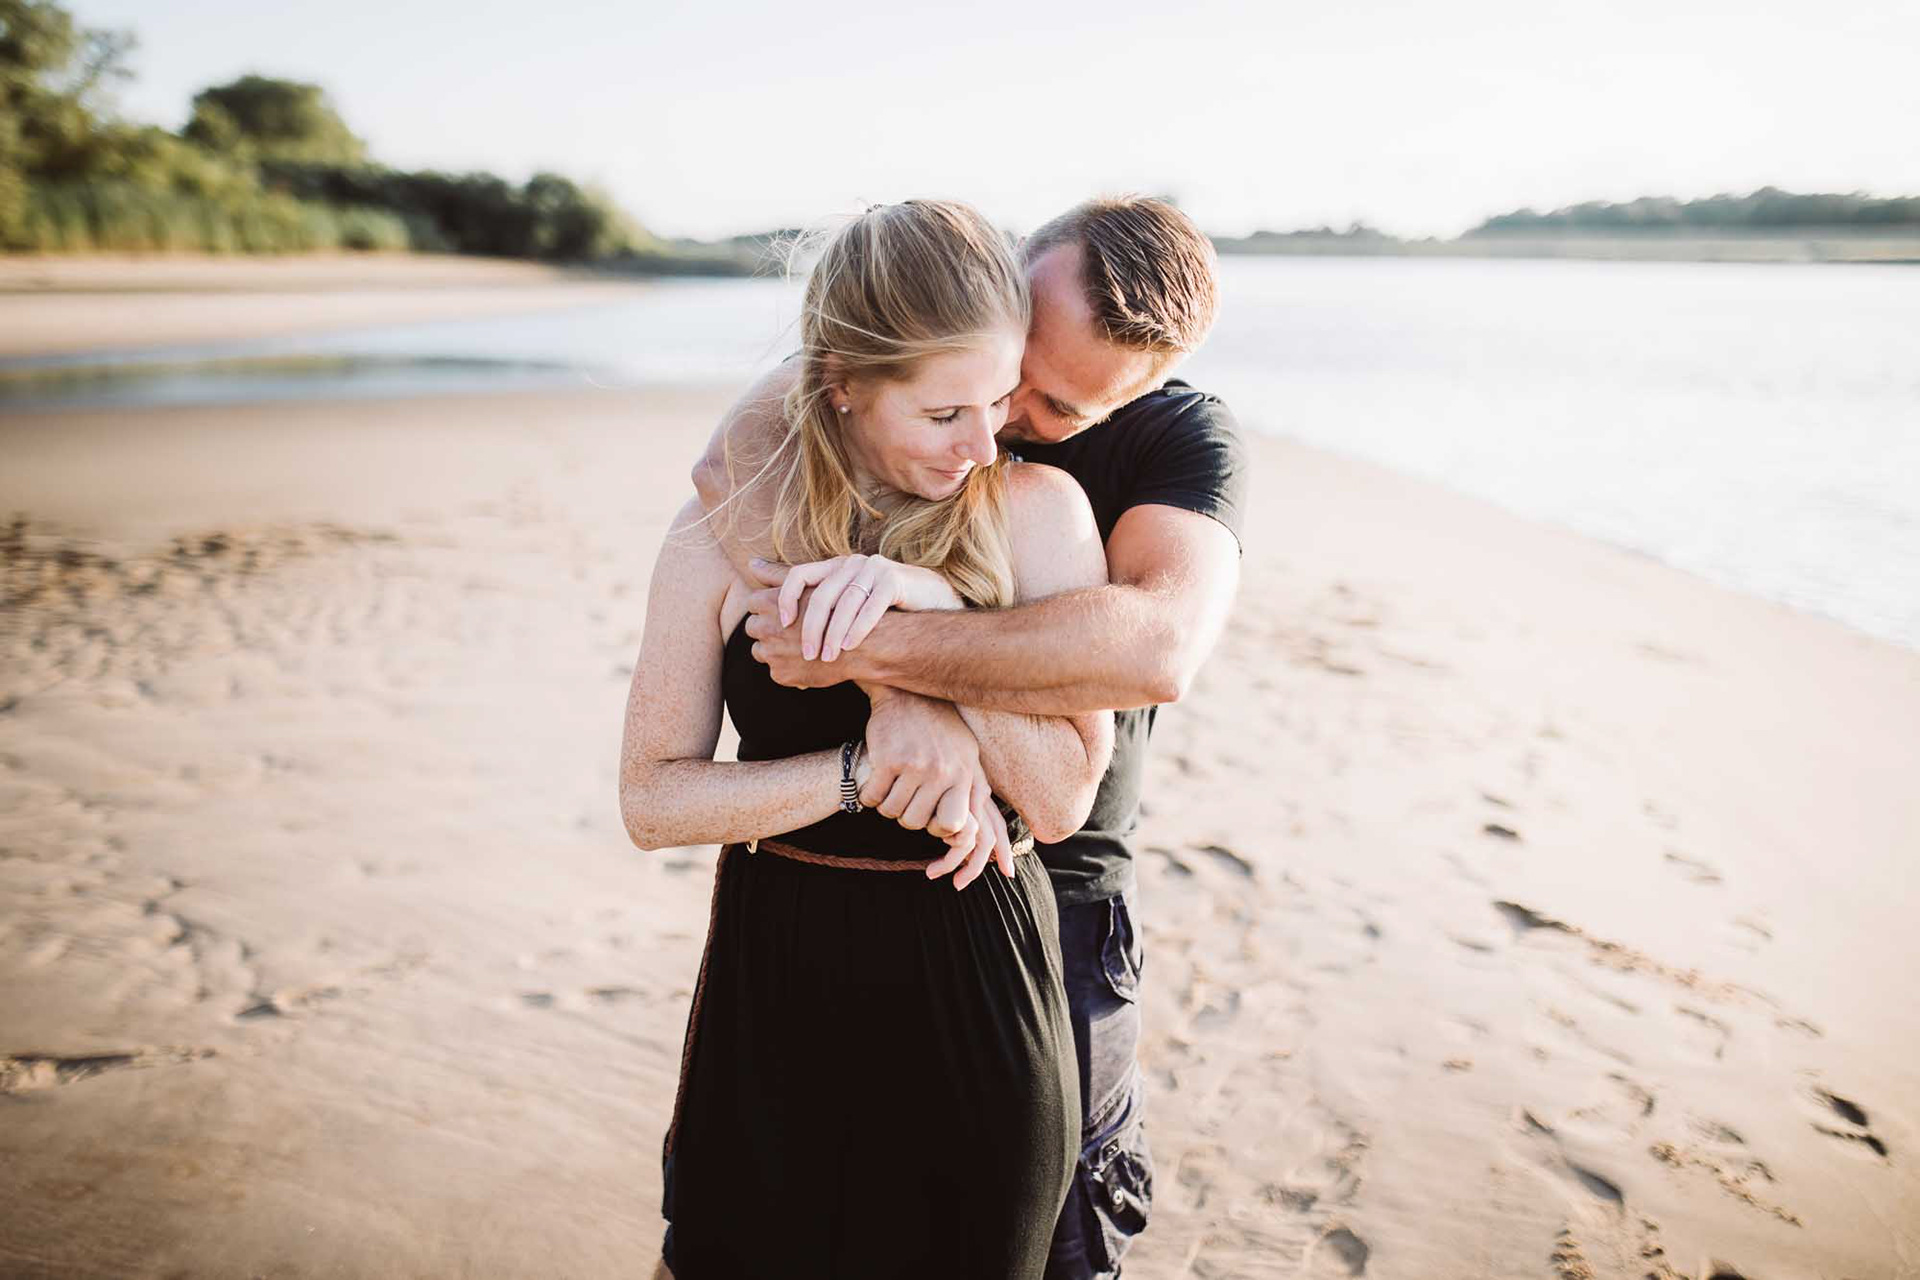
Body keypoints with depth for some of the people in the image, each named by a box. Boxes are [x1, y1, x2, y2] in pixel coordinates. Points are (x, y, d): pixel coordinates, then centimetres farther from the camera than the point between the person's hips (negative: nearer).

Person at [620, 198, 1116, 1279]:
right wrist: (864, 770, -20)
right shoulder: (727, 530, -7)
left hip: (976, 996, 0)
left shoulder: (1041, 510, -9)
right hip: (779, 990, 1)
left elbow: (1061, 798, -13)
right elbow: (653, 799, -7)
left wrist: (937, 612, -25)